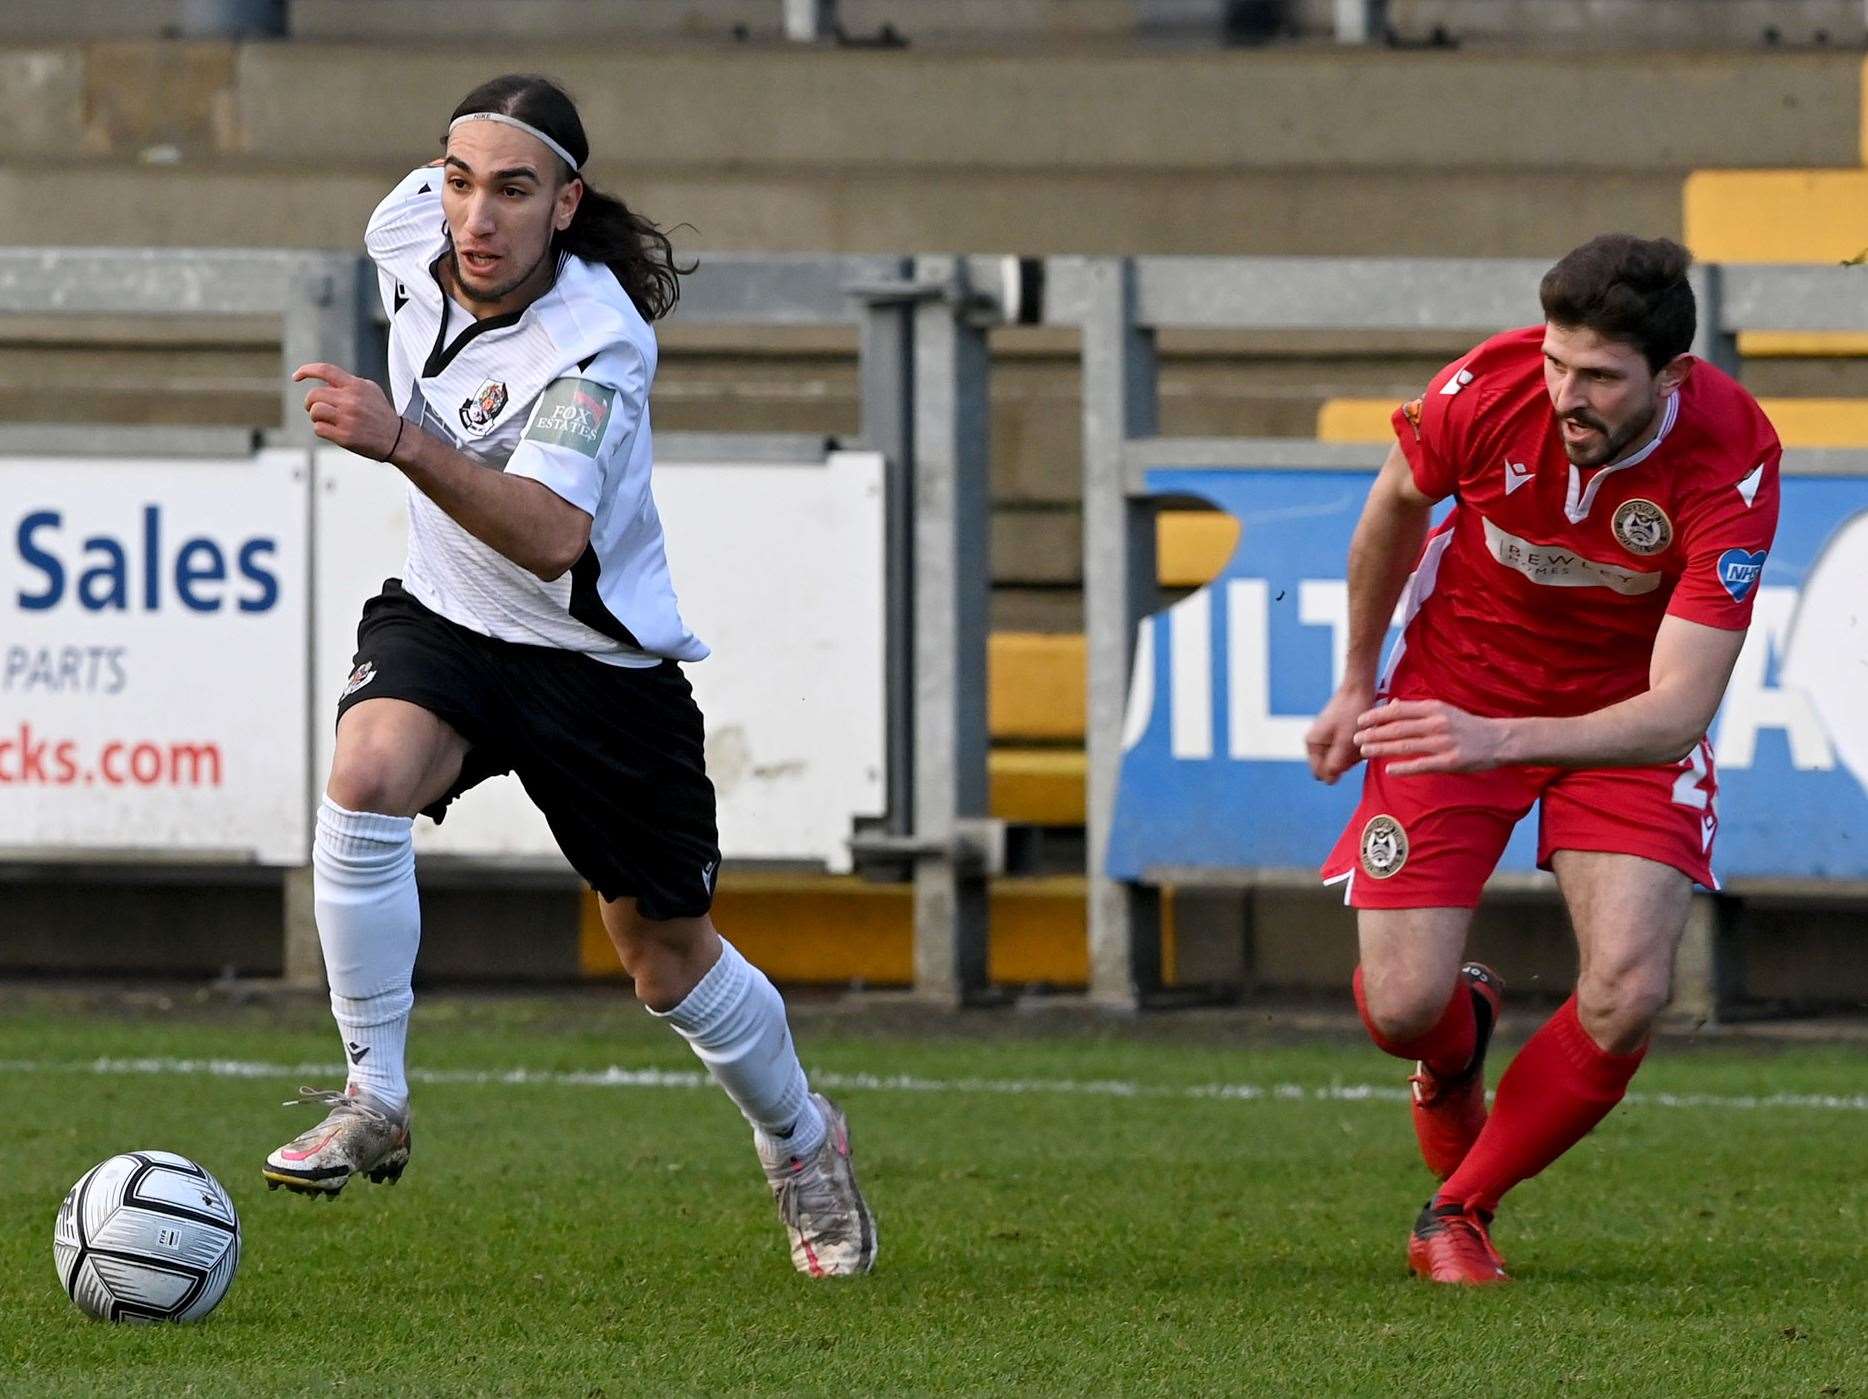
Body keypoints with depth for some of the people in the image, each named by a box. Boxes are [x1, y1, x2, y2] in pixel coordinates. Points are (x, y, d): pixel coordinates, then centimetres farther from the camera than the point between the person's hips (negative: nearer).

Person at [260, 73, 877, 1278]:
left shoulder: (597, 343, -31)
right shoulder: (411, 229, -13)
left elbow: (553, 539, -45)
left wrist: (407, 444, -59)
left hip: (600, 658, -4)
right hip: (445, 623, 4)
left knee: (667, 954, 9)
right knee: (369, 771, -30)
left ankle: (803, 1143, 40)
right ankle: (374, 1103, -20)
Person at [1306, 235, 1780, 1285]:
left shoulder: (1733, 466, -30)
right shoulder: (1487, 392, -26)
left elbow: (1678, 711, -33)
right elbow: (1399, 503, 0)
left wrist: (1502, 741, -48)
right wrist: (1358, 684, 11)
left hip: (1626, 710, -1)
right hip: (1458, 680, 1)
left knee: (1628, 998, -19)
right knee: (1402, 1007, -10)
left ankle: (1460, 1214, 6)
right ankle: (1458, 1046, 31)